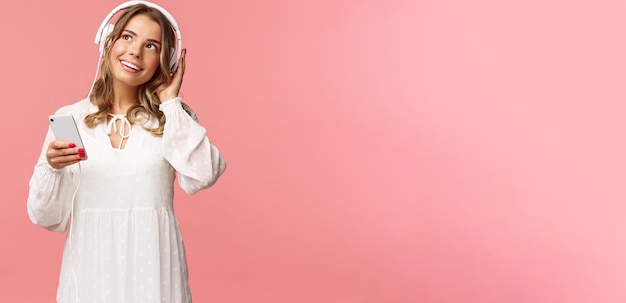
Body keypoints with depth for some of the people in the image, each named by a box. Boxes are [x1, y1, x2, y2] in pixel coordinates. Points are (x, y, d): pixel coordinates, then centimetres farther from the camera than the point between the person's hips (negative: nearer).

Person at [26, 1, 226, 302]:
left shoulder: (174, 117, 1)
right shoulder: (69, 118, 1)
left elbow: (202, 176, -19)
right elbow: (46, 217, 1)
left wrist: (171, 102, -10)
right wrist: (52, 168, -18)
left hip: (154, 266, 0)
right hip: (90, 267, 1)